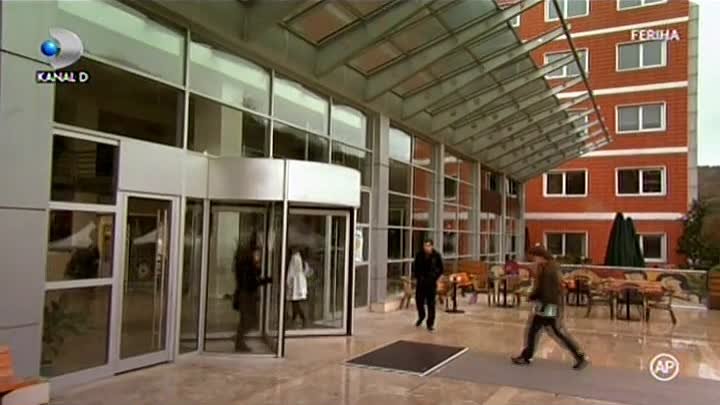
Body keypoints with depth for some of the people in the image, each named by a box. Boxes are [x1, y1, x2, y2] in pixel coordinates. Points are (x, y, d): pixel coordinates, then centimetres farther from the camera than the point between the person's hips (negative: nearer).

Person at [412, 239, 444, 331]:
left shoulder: (436, 256, -6)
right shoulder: (419, 255, -1)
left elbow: (440, 269, 1)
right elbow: (415, 267, 10)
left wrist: (434, 278, -8)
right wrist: (416, 276, -1)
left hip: (431, 283, -2)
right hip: (420, 282, 2)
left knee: (431, 303, 0)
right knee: (419, 300, 7)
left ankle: (430, 323, 10)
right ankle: (421, 317, 35)